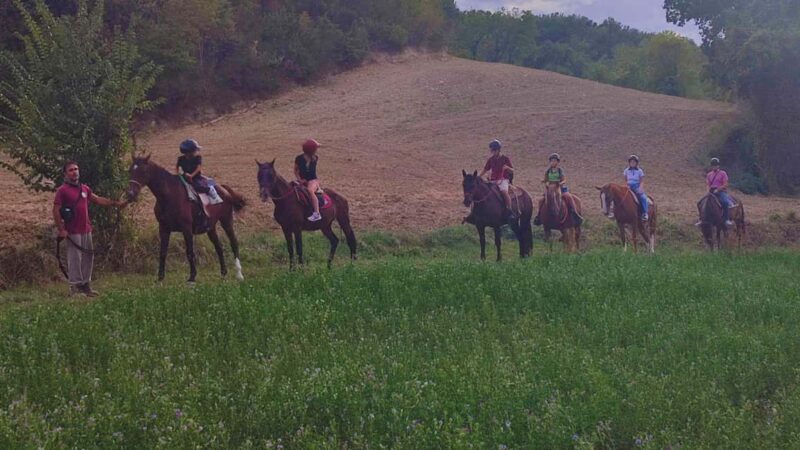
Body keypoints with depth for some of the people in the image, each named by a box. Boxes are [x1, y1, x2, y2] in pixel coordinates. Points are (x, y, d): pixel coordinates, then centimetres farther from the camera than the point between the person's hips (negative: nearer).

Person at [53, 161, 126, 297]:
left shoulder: (85, 189, 12)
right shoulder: (63, 190, -8)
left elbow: (98, 200, 21)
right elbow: (56, 211, -11)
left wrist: (116, 203, 17)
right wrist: (61, 229, -15)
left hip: (86, 230, 7)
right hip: (72, 232, -7)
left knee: (88, 257, 12)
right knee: (75, 259, -5)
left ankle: (86, 285, 22)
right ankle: (75, 287, 2)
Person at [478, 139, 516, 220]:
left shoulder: (506, 159, 0)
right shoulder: (491, 159, 13)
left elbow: (512, 171, 1)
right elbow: (485, 169, 17)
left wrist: (507, 168, -20)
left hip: (503, 180, -6)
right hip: (493, 181, 6)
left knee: (504, 192, -31)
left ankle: (510, 212, -26)